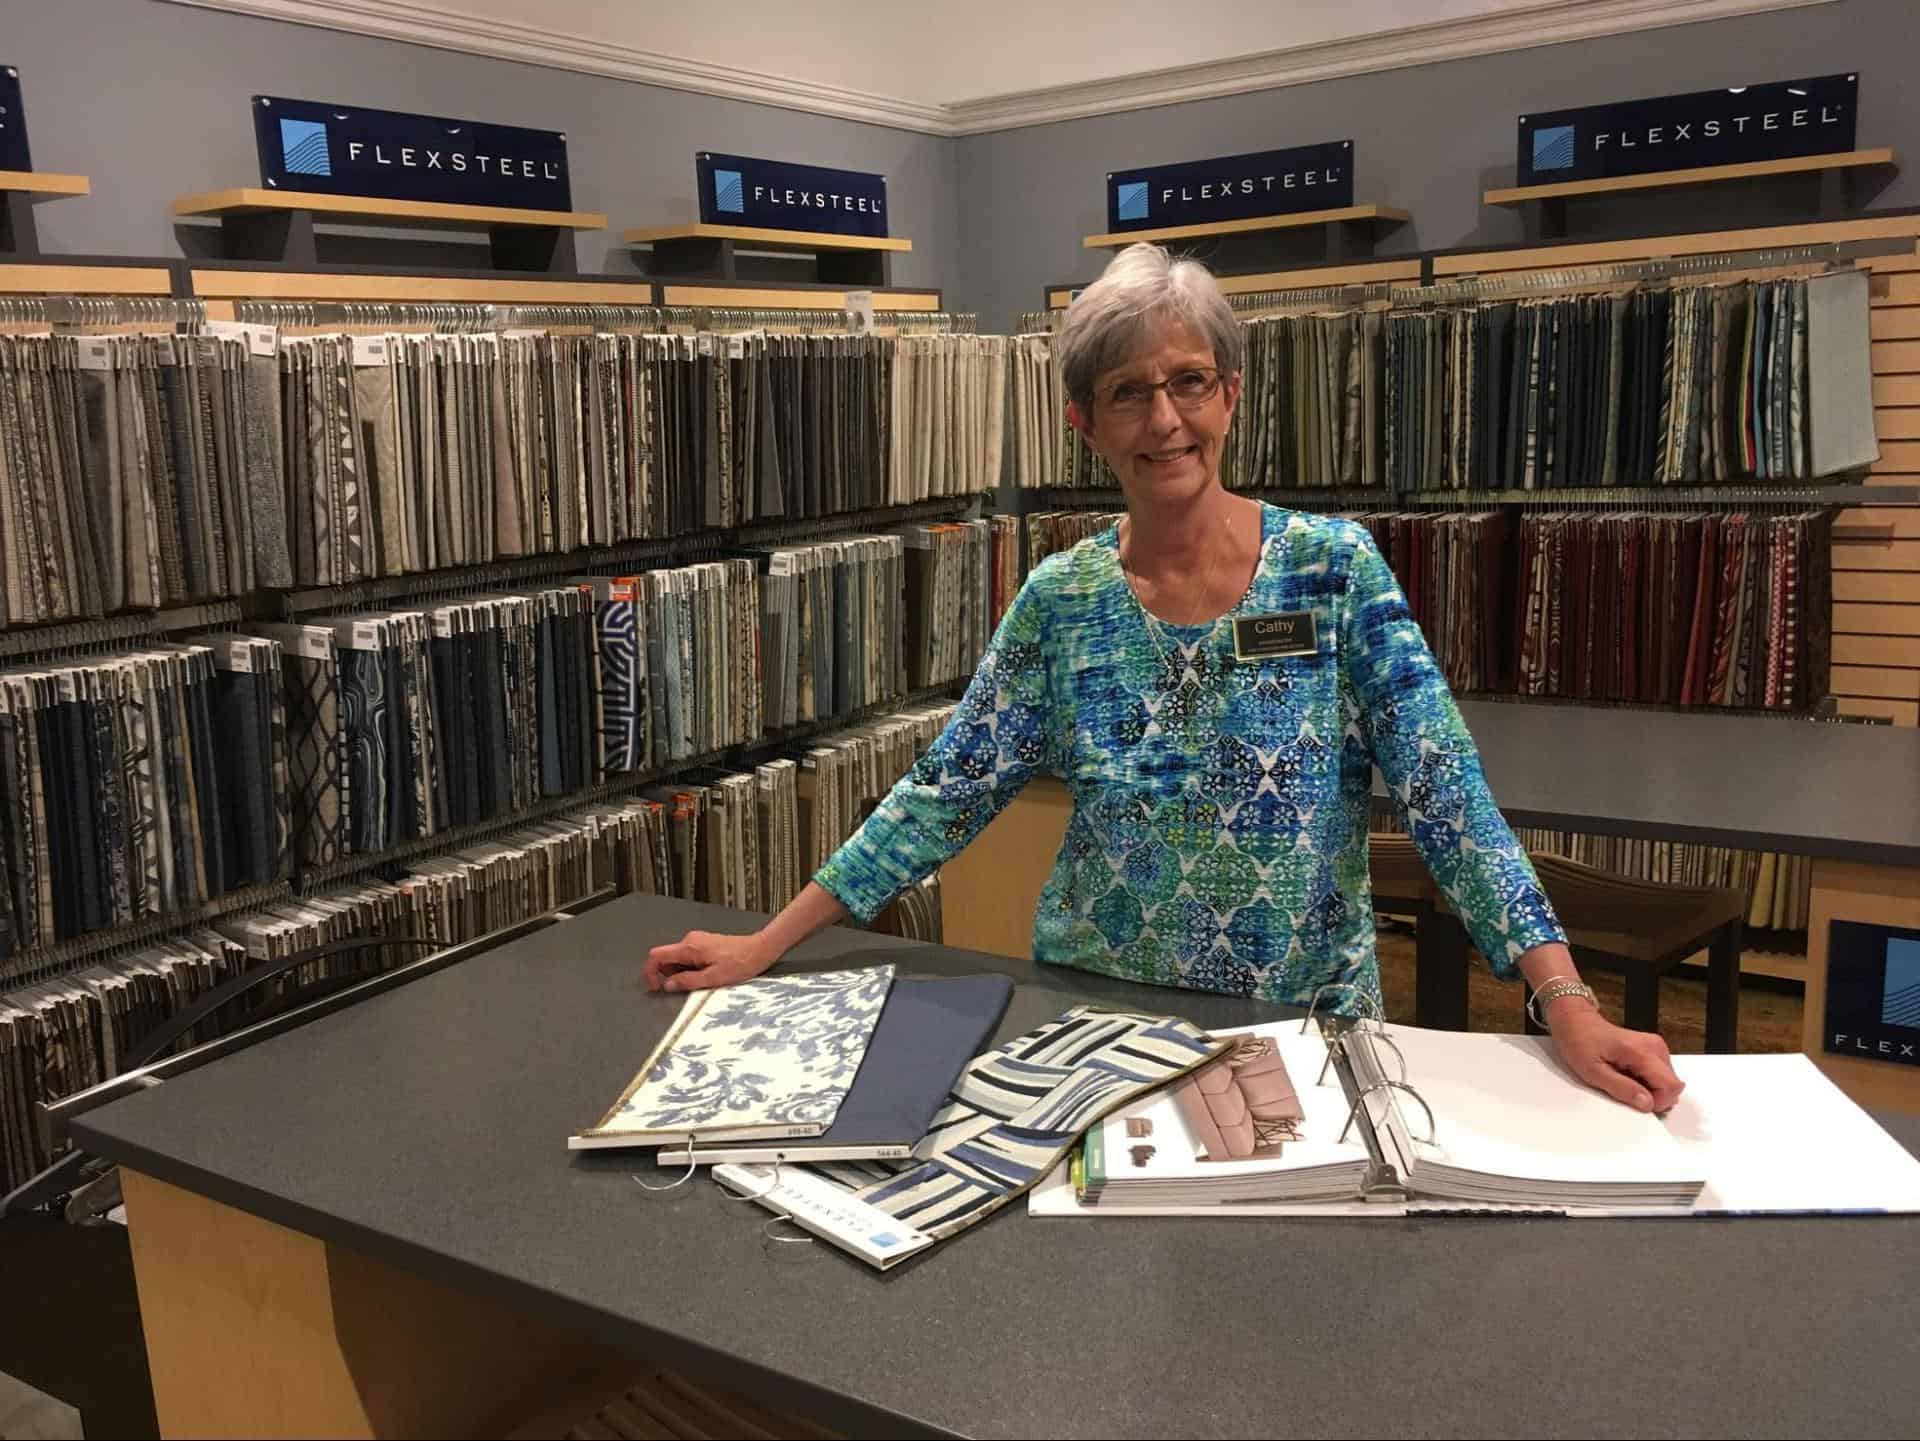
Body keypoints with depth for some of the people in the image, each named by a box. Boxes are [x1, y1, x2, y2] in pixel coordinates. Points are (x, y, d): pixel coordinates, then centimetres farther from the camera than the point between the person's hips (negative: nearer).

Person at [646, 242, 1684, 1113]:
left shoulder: (1333, 567, -9)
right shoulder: (1060, 601, -3)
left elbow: (1445, 793, -13)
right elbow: (942, 797, -2)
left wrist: (1568, 1003, -22)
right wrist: (763, 948, -5)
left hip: (1307, 1019, -1)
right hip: (1098, 1019, 1)